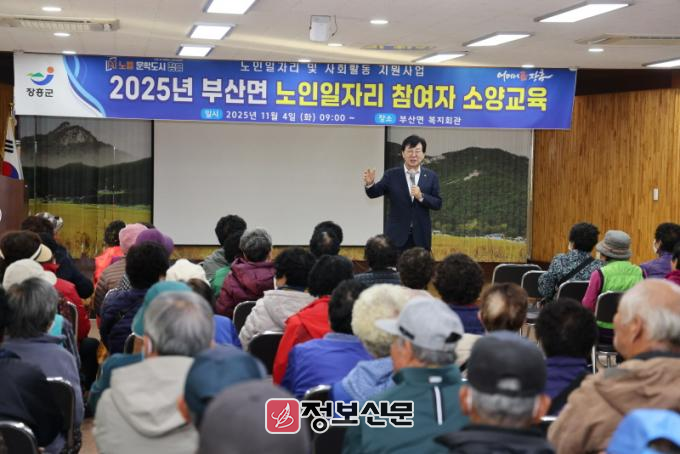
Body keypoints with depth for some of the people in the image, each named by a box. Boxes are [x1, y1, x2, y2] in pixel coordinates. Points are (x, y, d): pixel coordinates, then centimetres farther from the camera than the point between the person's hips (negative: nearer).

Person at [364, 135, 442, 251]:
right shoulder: (391, 175, 1)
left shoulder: (431, 177, 4)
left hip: (420, 236, 1)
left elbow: (438, 204, 1)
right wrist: (369, 183, -27)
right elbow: (374, 193, -4)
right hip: (396, 235, -1)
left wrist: (421, 196, -17)